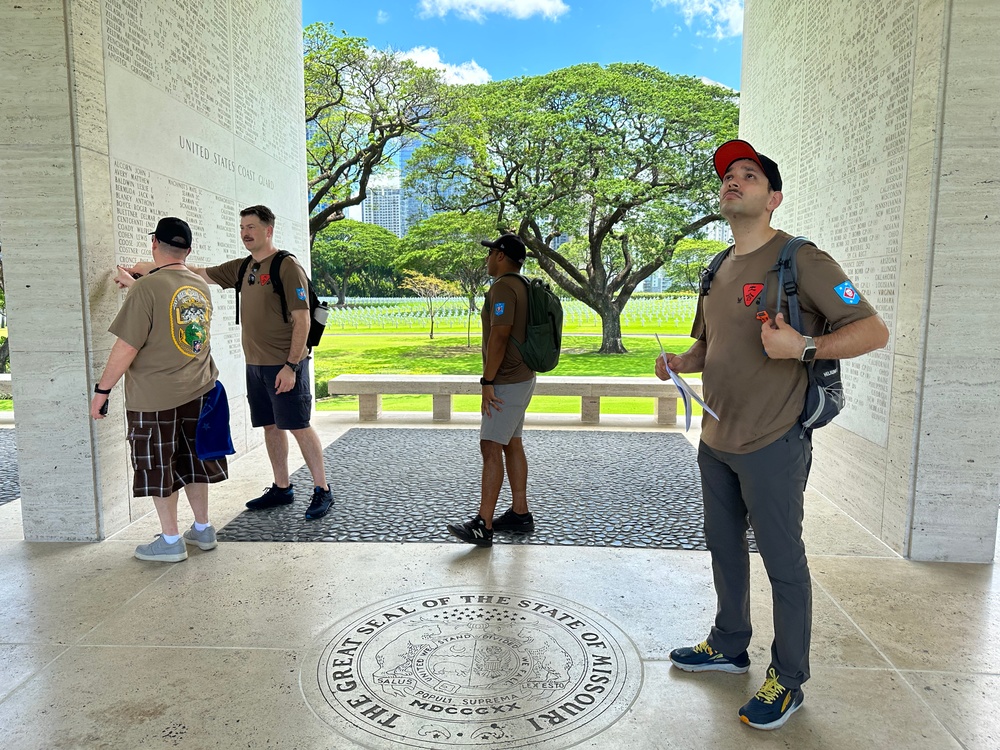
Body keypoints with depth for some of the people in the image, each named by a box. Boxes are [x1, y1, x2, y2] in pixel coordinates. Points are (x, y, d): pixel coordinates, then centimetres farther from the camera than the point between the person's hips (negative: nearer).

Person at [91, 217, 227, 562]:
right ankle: (202, 529, 27)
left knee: (159, 467, 8)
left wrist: (102, 390, -7)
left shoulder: (147, 288, -17)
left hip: (155, 397, -6)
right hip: (197, 391, 6)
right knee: (193, 461, 17)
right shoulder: (200, 286, 4)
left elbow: (126, 348, -18)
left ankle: (171, 541, 18)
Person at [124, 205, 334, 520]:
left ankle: (322, 491, 6)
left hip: (285, 366, -8)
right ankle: (282, 488, 24)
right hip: (255, 364, 8)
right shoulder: (243, 268, 13)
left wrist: (291, 366, -19)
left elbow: (302, 320, -15)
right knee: (271, 427, 13)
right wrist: (149, 268, 19)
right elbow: (199, 273, 23)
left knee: (299, 427, -4)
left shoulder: (287, 267, -11)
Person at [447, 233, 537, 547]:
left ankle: (483, 526, -9)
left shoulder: (503, 287, -16)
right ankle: (520, 513, 21)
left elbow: (500, 336, -23)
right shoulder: (522, 286, 15)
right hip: (521, 377, 11)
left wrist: (487, 381, -20)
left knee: (491, 448, -11)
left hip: (506, 383, -11)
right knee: (512, 445, 14)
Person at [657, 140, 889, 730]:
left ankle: (788, 681, 24)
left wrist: (802, 347, -28)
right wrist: (678, 362, 2)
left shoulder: (802, 261, -11)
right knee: (725, 549, 20)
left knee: (783, 564, 5)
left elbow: (875, 331, -14)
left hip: (772, 447, -8)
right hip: (716, 442, 8)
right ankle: (730, 647, 40)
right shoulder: (719, 271, 12)